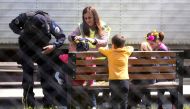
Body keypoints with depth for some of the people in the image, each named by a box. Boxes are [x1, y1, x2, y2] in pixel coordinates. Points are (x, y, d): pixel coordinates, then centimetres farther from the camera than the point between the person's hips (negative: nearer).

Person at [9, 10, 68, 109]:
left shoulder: (49, 22, -28)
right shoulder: (26, 17, -27)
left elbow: (61, 36, -20)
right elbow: (12, 24, -9)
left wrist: (54, 46, -39)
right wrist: (21, 32, -27)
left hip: (43, 50, 1)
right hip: (27, 48, 0)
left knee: (47, 74, -4)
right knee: (28, 75, -4)